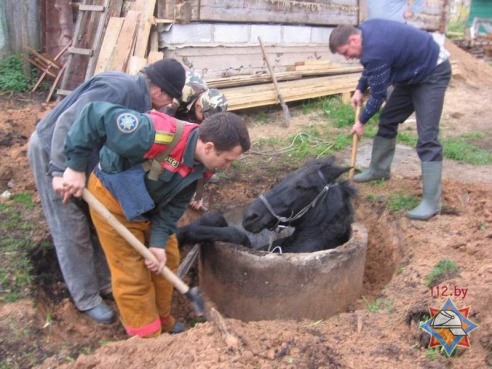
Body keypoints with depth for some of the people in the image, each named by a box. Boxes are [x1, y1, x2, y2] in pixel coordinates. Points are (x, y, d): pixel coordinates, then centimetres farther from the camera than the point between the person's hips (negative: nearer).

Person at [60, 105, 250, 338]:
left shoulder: (201, 163, -15)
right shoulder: (157, 135, -40)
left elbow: (176, 203, -7)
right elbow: (96, 115, -37)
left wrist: (159, 241, -16)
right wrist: (76, 167, -31)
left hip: (150, 205, 7)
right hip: (112, 198, -7)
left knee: (168, 260, 14)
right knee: (132, 275, 0)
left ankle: (163, 322, 35)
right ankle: (149, 338, 18)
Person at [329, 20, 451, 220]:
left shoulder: (376, 50, -32)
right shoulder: (365, 30, -4)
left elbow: (378, 94, -20)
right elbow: (370, 66, 16)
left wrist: (361, 122, -6)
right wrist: (360, 90, 8)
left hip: (433, 74, -10)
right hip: (413, 71, 10)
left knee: (427, 137, -15)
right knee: (387, 120, 14)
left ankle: (431, 202, -15)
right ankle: (379, 169, 31)